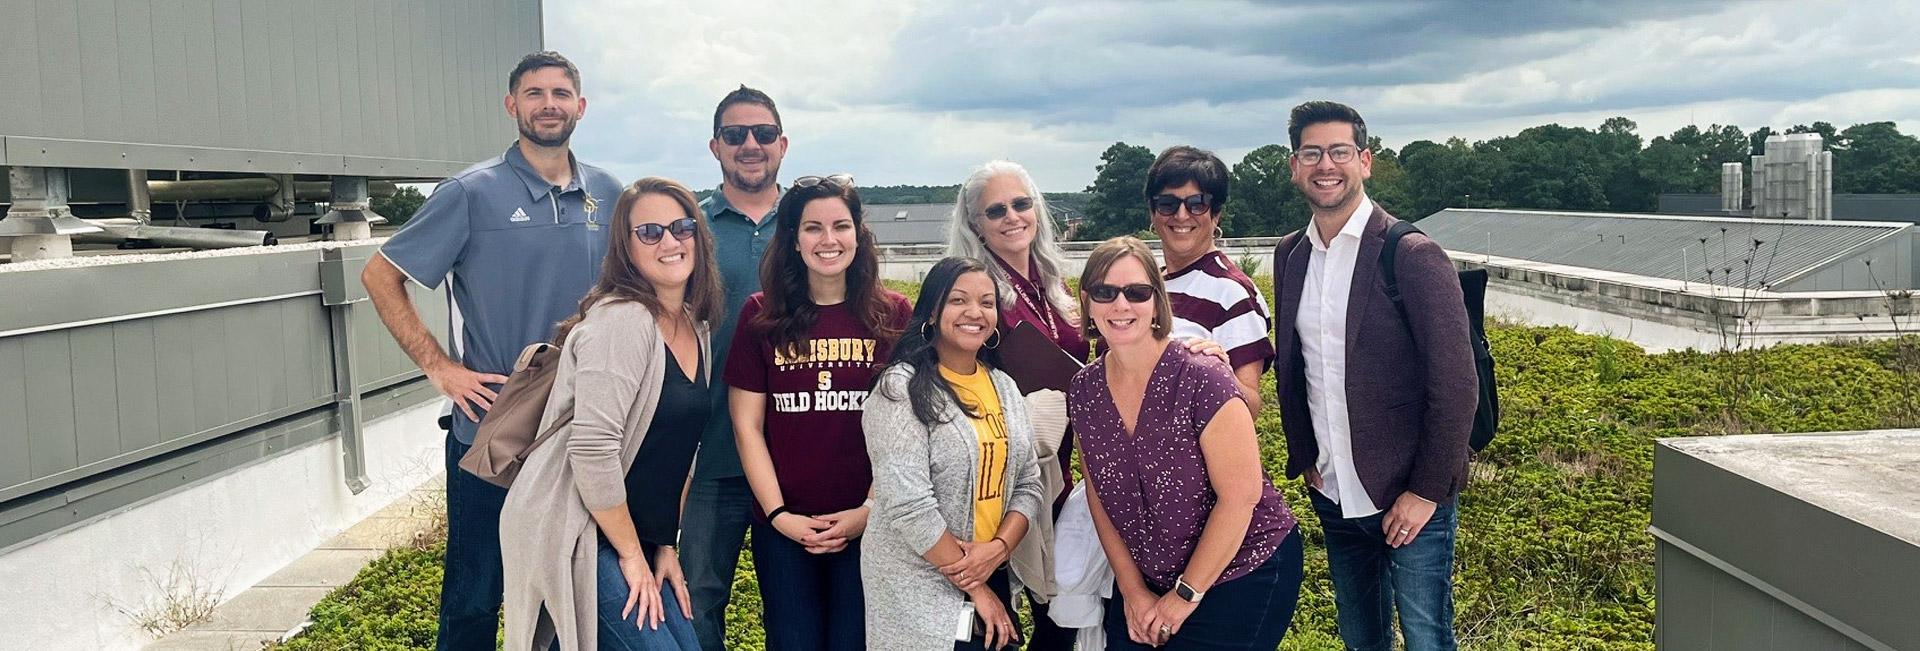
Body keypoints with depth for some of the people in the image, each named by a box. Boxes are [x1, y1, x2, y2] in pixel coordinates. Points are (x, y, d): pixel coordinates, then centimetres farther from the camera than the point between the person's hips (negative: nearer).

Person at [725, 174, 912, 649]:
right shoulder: (762, 316, 1)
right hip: (783, 526, 1)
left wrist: (872, 510, -7)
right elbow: (747, 426, 1)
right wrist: (778, 514, -6)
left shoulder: (894, 315, 0)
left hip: (868, 524, 0)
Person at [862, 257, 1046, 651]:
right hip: (920, 597, -6)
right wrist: (974, 588, -14)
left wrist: (997, 548, -12)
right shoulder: (902, 389, -13)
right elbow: (908, 504, -19)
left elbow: (1028, 484, 7)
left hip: (996, 582, 6)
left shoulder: (1004, 387, 8)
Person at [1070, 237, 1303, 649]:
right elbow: (1100, 497, 4)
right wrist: (1133, 590, -1)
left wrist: (1186, 595, -13)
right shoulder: (1084, 391, -4)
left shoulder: (1201, 380, -21)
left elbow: (1241, 494, -20)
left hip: (1243, 577, -5)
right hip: (1149, 580, 5)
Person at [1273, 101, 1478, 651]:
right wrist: (1304, 460, 9)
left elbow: (1456, 385, -15)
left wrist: (1427, 491, -14)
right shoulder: (1290, 255, 5)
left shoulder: (1412, 254, -14)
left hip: (1408, 502, -5)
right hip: (1334, 498, 6)